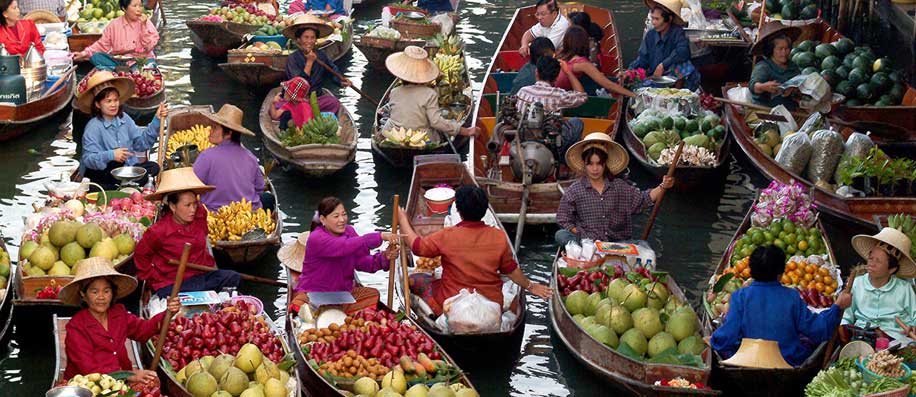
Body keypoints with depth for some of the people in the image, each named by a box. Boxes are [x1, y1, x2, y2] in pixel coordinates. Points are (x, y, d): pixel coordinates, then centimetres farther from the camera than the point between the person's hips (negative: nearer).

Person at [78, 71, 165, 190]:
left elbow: (142, 143, 5)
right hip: (99, 173, -8)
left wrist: (157, 120, -2)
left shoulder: (124, 119, 8)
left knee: (153, 167, -18)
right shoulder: (93, 127, -12)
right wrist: (110, 155, -35)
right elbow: (88, 159, -19)